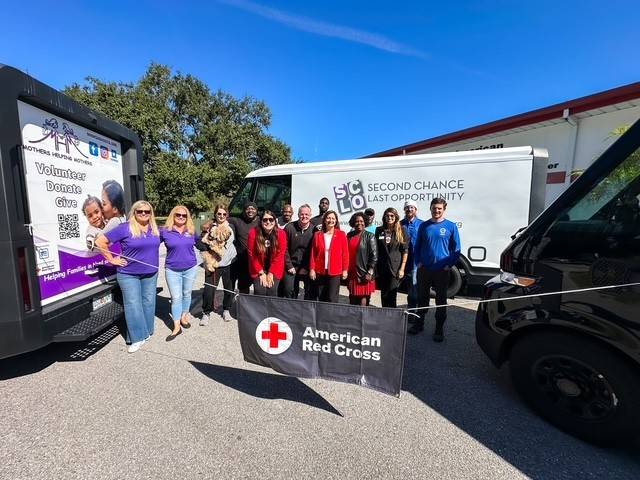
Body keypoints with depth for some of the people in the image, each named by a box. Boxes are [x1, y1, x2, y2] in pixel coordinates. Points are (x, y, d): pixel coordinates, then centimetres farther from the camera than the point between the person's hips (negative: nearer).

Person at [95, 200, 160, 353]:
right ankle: (137, 338, 12)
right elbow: (100, 241, -9)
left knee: (148, 302, 13)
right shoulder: (125, 228, -11)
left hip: (151, 274, 4)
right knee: (133, 305, 1)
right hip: (128, 275, -4)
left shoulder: (155, 229, 2)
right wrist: (112, 260, -8)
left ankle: (147, 331, 29)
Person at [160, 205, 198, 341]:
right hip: (172, 270, -2)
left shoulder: (191, 231, -1)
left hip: (190, 268, 2)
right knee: (176, 297, 2)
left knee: (186, 294, 15)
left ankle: (184, 317, 35)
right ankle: (176, 327, 12)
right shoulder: (164, 231, -7)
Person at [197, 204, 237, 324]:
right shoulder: (209, 227, 1)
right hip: (213, 263, -2)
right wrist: (211, 248, -17)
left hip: (229, 262, 2)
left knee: (229, 288, 10)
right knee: (209, 289, -5)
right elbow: (199, 244, -4)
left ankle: (226, 310, 31)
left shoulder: (231, 227, 7)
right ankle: (206, 313, 17)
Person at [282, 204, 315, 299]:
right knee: (289, 292, 3)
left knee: (310, 294, 6)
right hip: (292, 267, 0)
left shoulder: (314, 230, -4)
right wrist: (289, 266, -7)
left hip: (308, 269, 0)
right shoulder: (289, 228, -2)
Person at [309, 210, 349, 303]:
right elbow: (313, 253, 5)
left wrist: (345, 270, -3)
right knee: (321, 299, 10)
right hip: (320, 272, 2)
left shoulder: (341, 235, 1)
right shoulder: (317, 235, 6)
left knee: (332, 300, -2)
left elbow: (345, 253, 1)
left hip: (335, 272, -2)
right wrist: (312, 269, -1)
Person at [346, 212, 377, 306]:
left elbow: (374, 256, -7)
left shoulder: (370, 236, -3)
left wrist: (370, 273, -12)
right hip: (352, 273, 5)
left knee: (363, 300, -2)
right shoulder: (349, 235, 10)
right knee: (352, 300, 13)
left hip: (364, 274, -4)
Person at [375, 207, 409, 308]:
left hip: (395, 268, -3)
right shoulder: (379, 230, 7)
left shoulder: (401, 231, 0)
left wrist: (402, 268, -7)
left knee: (391, 295, -5)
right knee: (383, 295, 11)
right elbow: (375, 250, 8)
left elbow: (405, 251, -1)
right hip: (382, 268, 3)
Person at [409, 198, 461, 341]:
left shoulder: (451, 226, -1)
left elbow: (456, 249, 1)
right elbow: (417, 246, 10)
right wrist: (418, 262, -1)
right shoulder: (424, 226, 5)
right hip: (424, 269, 2)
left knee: (441, 300, 8)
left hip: (442, 270, -2)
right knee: (422, 298, 12)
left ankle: (439, 329, 21)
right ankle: (419, 324, 28)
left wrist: (449, 265, -8)